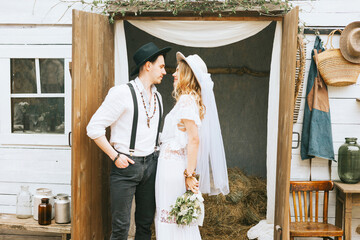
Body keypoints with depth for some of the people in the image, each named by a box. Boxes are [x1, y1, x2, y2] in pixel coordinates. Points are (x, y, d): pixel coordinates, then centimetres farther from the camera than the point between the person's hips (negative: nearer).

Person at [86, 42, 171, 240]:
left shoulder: (157, 97, 12)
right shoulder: (122, 93, -11)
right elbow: (94, 128, -12)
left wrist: (155, 154, 11)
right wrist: (115, 156, -13)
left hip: (150, 164, 7)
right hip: (125, 164, -6)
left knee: (145, 223, 12)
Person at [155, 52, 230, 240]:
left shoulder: (187, 100, -14)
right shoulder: (189, 99, 15)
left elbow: (194, 139, -21)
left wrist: (189, 174, -20)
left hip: (174, 168, -9)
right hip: (174, 166, 9)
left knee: (171, 218, -1)